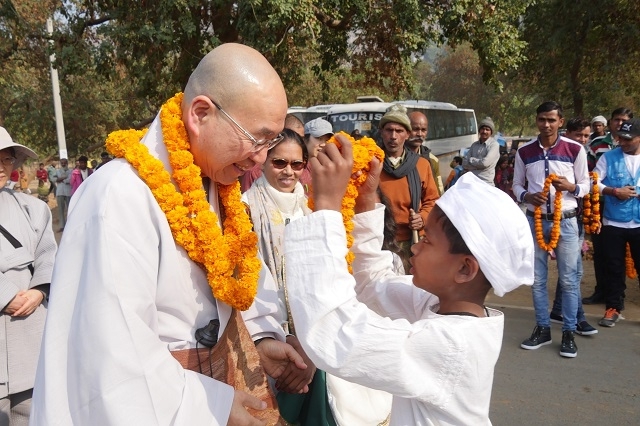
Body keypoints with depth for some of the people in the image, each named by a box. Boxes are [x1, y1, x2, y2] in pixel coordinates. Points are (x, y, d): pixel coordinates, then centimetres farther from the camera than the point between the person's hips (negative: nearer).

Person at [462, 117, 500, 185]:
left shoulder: (494, 145, -4)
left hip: (486, 184, -5)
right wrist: (478, 163, -10)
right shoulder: (474, 145, 13)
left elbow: (485, 163, -16)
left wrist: (470, 160, 0)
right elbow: (464, 163, 5)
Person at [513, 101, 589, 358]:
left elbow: (585, 185, 4)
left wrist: (571, 187, -18)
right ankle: (542, 328, 23)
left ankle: (569, 332, 16)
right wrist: (527, 196, -12)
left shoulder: (575, 150, -2)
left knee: (569, 279, 3)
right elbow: (516, 185, 10)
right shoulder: (524, 152, 4)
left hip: (565, 221, -2)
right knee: (537, 279, 9)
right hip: (535, 221, 2)